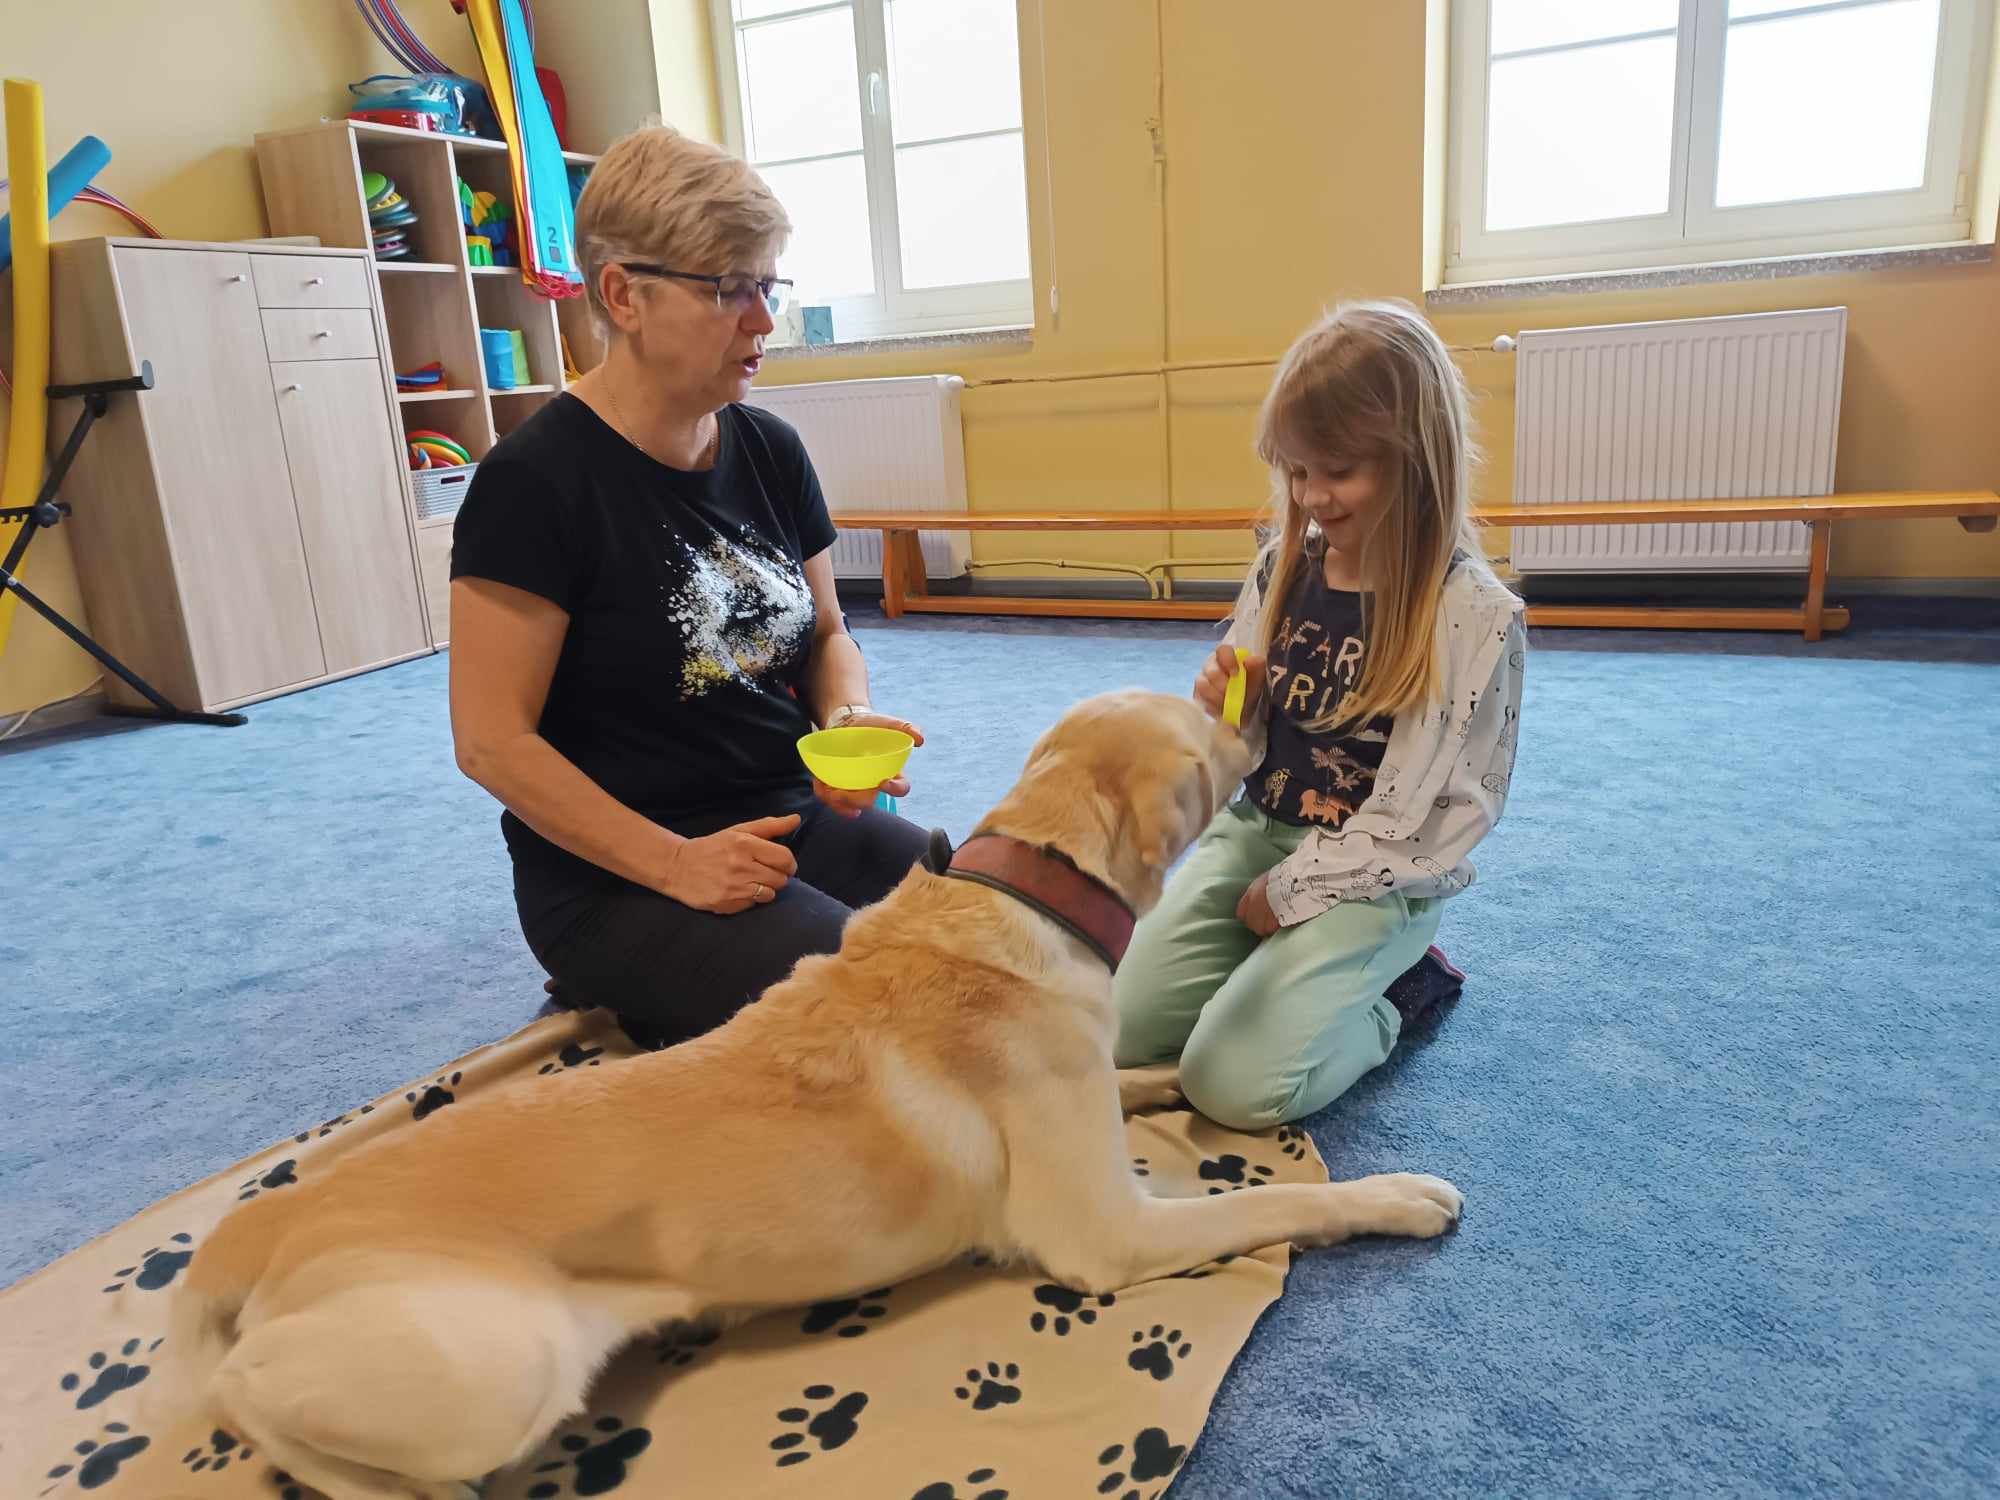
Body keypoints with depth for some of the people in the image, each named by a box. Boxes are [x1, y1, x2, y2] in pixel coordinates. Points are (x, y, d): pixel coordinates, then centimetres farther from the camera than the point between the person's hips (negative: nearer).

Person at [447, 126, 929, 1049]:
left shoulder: (769, 450, 7)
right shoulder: (535, 480, -12)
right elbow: (492, 740, -12)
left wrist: (849, 715, -6)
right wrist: (675, 865, -20)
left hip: (794, 819, 6)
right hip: (614, 878, -5)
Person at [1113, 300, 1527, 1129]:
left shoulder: (1475, 615, -16)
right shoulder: (1285, 568, 1)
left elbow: (1430, 810, -14)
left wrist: (1292, 890, -13)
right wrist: (1225, 708, -12)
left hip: (1373, 878, -5)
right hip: (1253, 830, 5)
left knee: (1234, 1082, -20)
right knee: (1117, 1030, -9)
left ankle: (1396, 986, 5)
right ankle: (1283, 968, 14)